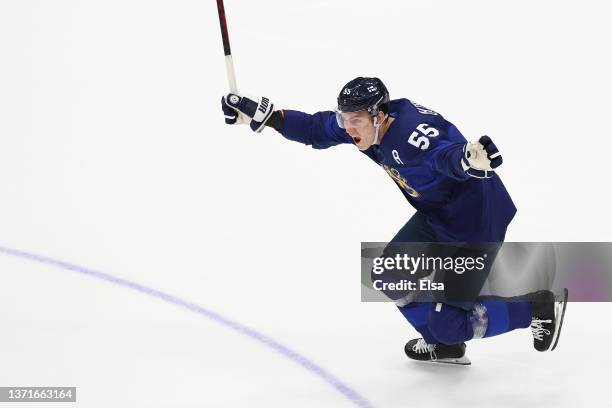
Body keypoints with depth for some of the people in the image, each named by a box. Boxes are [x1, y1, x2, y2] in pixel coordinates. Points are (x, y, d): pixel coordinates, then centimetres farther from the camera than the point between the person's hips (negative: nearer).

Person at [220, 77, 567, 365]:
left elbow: (446, 154, -52)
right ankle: (444, 346, 32)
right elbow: (314, 130, 5)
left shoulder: (410, 131, -34)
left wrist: (469, 158, -76)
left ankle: (539, 307, 14)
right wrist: (263, 114, -4)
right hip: (437, 214, 9)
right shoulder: (362, 122, -7)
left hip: (479, 217, -9)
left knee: (447, 323, -5)